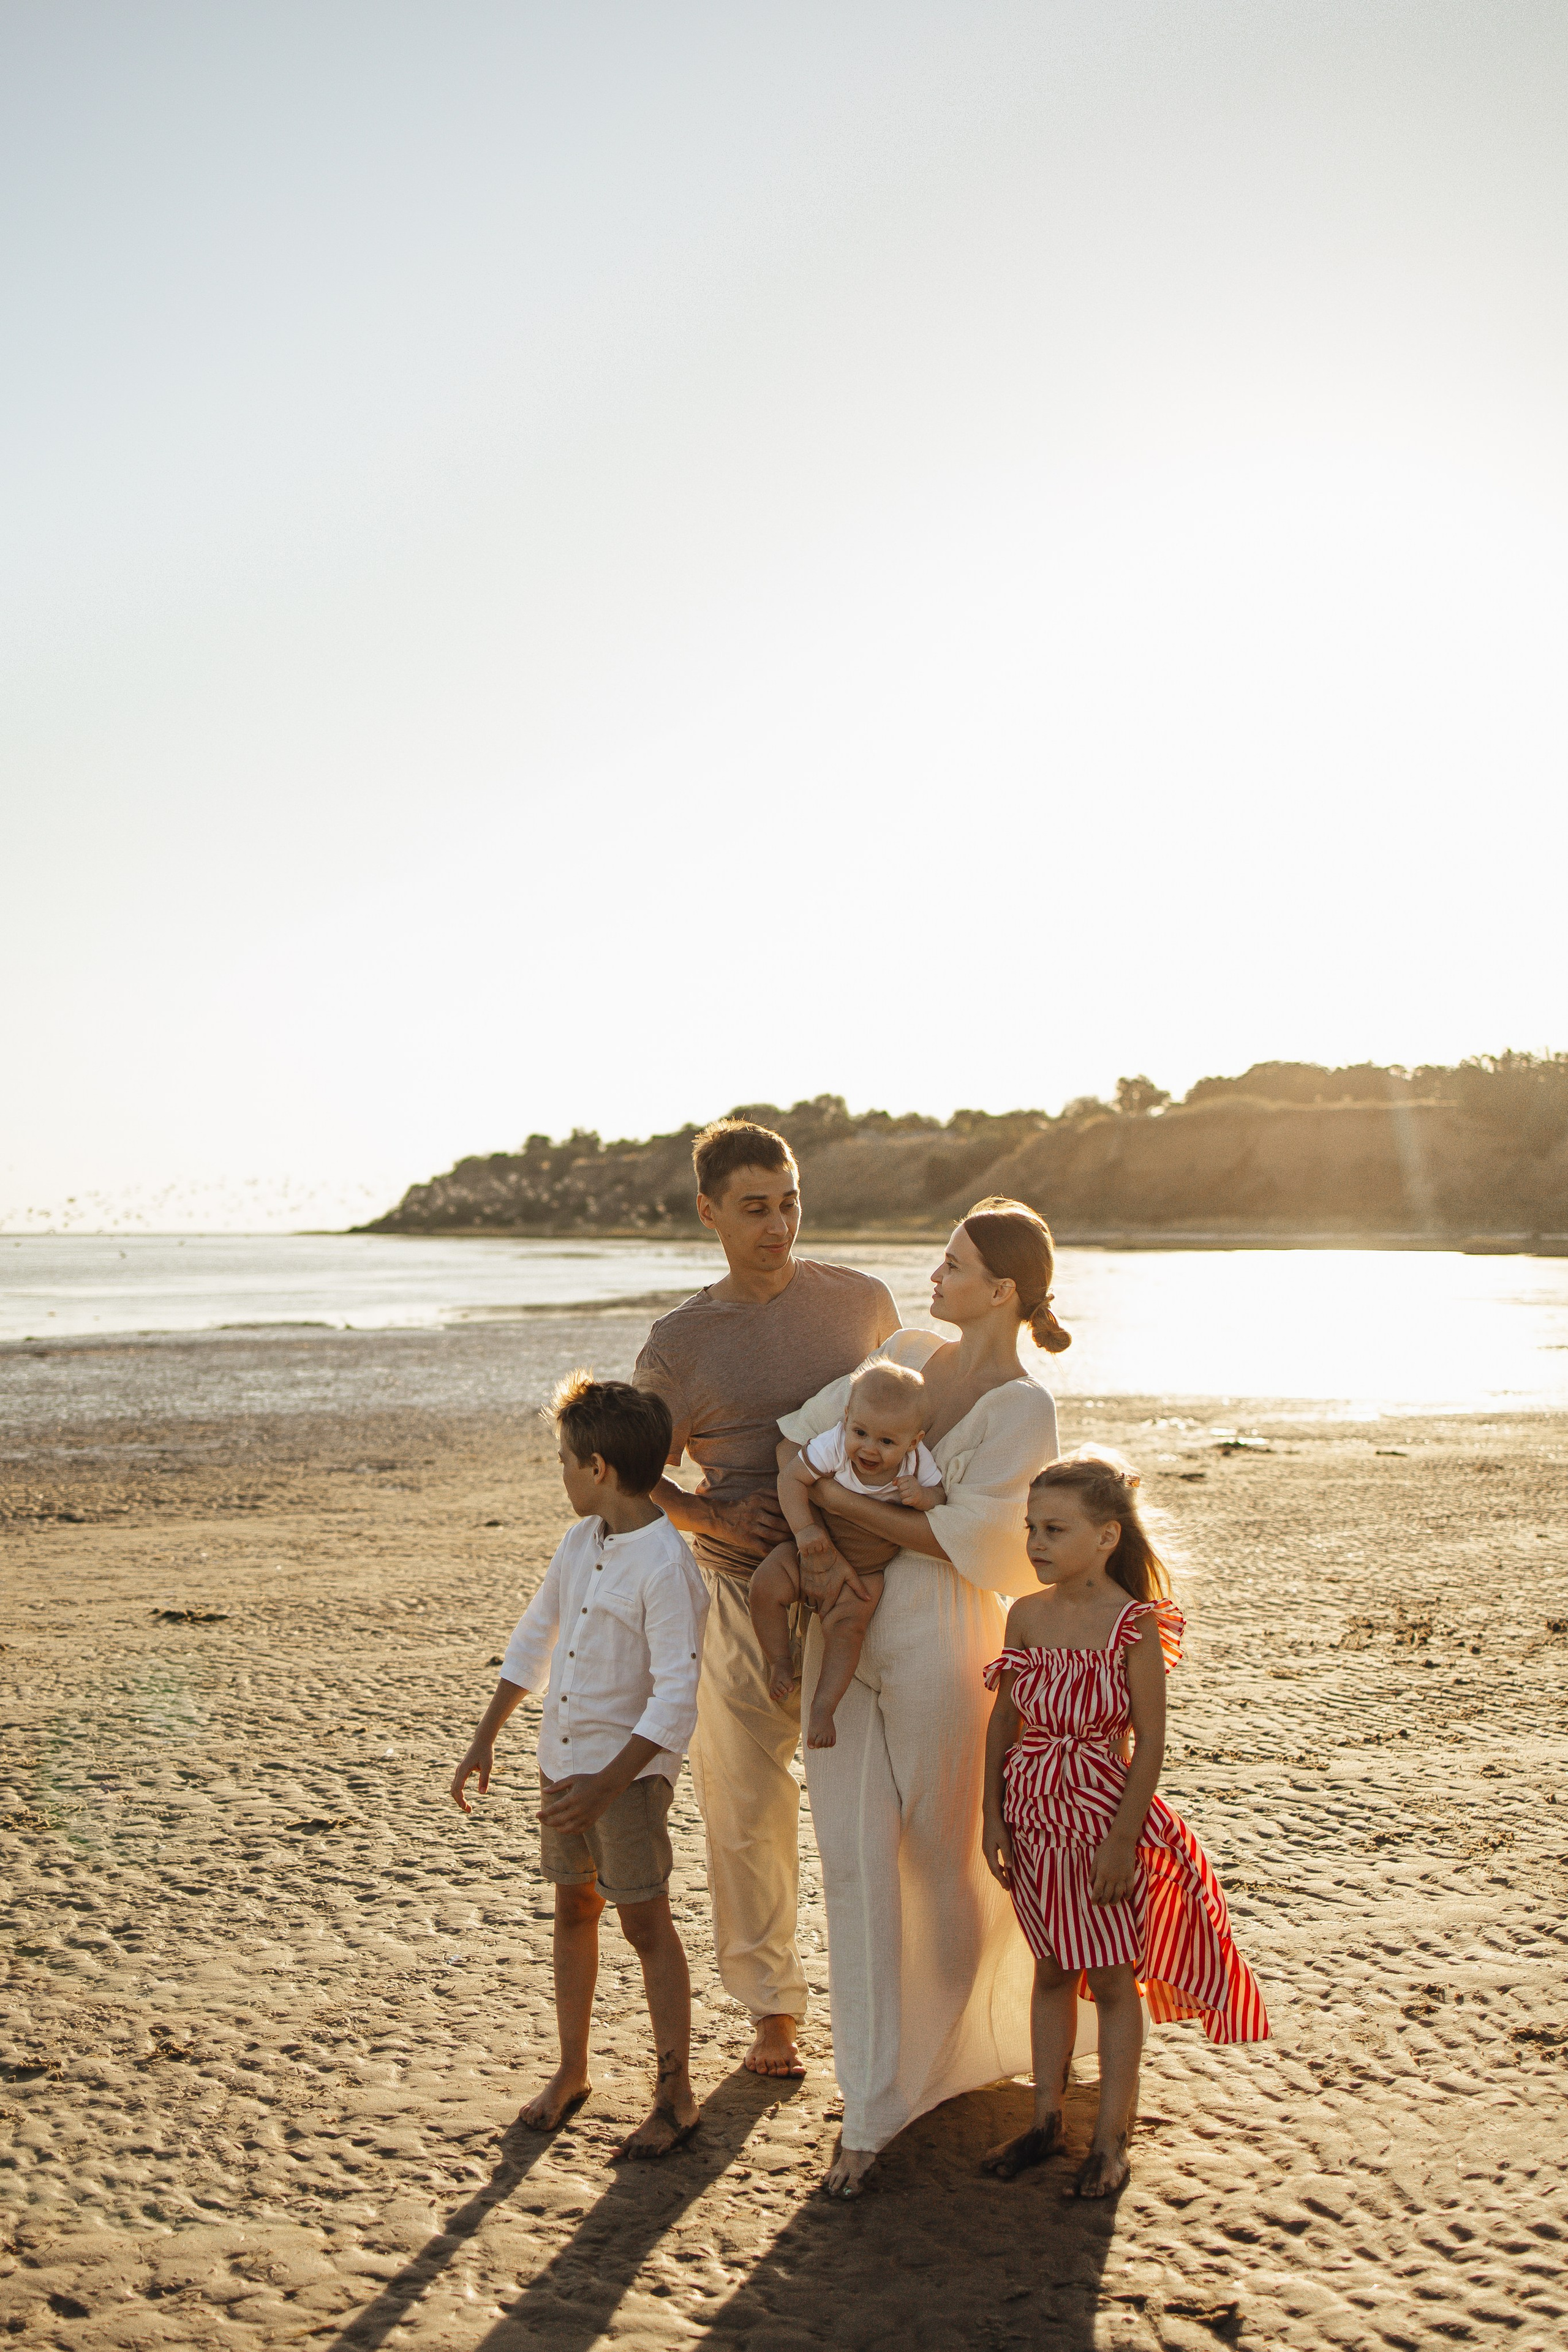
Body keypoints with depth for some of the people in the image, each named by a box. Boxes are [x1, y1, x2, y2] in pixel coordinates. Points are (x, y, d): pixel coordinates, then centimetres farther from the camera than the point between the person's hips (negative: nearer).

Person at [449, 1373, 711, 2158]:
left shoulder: (666, 1565, -21)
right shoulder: (579, 1542, 3)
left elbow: (676, 1698, -23)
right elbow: (535, 1636, 15)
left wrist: (607, 1785, -26)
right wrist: (485, 1737, 14)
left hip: (631, 1768, -7)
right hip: (562, 1758, 7)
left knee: (645, 1920, 1)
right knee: (573, 1910, 16)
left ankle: (675, 2094, 13)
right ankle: (571, 2070, 31)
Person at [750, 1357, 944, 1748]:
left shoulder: (917, 1461, -19)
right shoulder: (833, 1446, -25)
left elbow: (940, 1493, -7)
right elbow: (791, 1477, -17)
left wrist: (923, 1497, -32)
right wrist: (804, 1528, -26)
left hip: (865, 1570, 0)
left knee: (845, 1626, -21)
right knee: (766, 1584, -20)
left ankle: (823, 1707, -7)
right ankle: (781, 1662, 1)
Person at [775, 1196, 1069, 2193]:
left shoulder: (1026, 1408, -10)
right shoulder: (905, 1353, 7)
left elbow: (959, 1536, -17)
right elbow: (796, 1438, 6)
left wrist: (841, 1501, -12)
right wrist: (811, 1545, -9)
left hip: (938, 1637, -4)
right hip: (844, 1627, 5)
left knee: (947, 1852, 11)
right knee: (856, 1860, 3)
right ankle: (872, 2110, 12)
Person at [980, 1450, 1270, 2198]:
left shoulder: (1134, 1625, -15)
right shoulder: (1027, 1616, -2)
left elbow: (1150, 1743, -13)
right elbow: (1004, 1722, 6)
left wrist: (1123, 1840, -15)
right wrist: (993, 1817, 3)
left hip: (1103, 1816, -4)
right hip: (1035, 1818, 4)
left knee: (1113, 1979, 6)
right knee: (1052, 1971, 16)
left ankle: (1111, 2140, 17)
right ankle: (1046, 2117, 28)